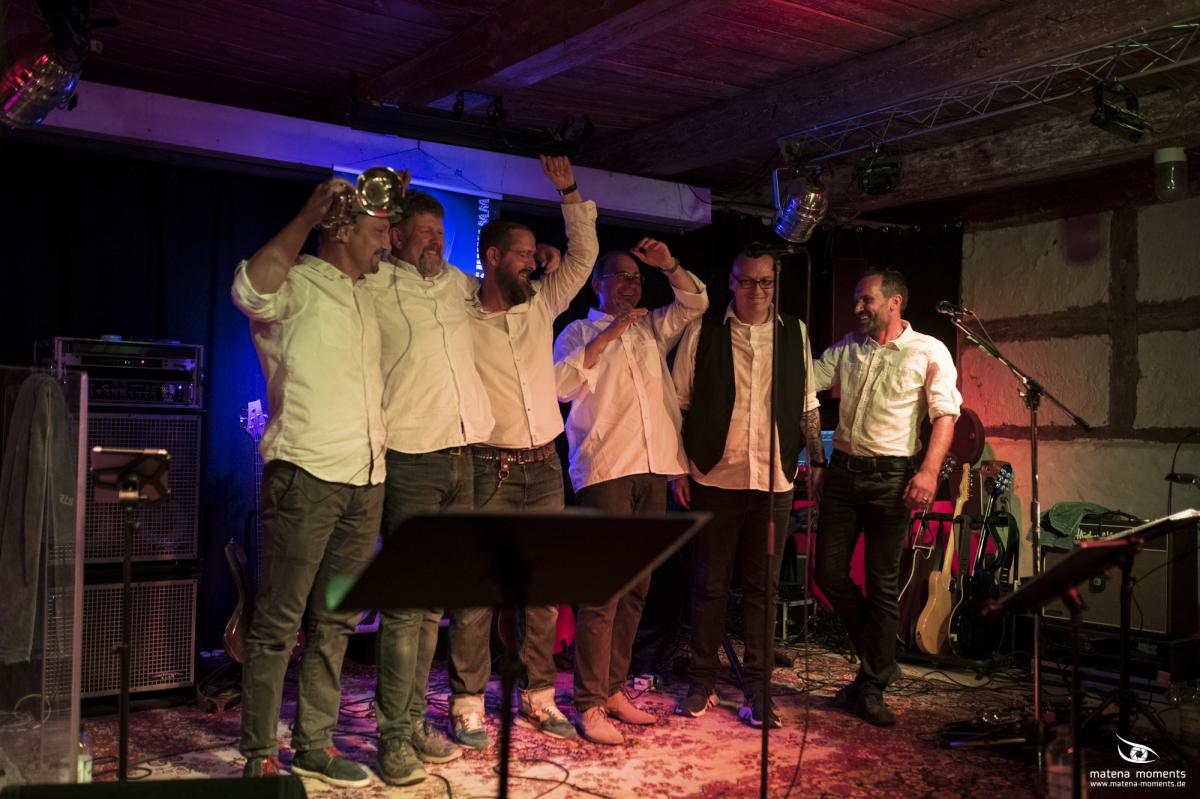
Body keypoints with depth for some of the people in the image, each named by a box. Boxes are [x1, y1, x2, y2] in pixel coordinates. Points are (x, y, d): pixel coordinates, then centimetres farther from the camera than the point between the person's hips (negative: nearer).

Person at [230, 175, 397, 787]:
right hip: (306, 476, -8)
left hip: (365, 480, 8)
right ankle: (259, 757, 7)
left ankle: (314, 745, 21)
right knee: (278, 623, -2)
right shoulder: (296, 284, -4)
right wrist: (310, 214, -18)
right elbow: (252, 290, -26)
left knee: (335, 623, 12)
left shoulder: (365, 294, 19)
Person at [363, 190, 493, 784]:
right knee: (406, 601, -6)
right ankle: (393, 737, 3)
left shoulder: (458, 284, 18)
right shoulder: (374, 286, -1)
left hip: (463, 458, 6)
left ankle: (415, 720, 20)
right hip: (411, 460, -6)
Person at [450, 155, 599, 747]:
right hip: (489, 471, -5)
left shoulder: (541, 305, 10)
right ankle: (468, 705, 6)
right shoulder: (458, 320, -4)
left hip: (544, 468, 5)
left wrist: (569, 192, 8)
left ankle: (539, 696, 18)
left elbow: (583, 255, 13)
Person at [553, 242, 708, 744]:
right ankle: (589, 705, -4)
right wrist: (608, 335, -12)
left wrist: (668, 265, 2)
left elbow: (696, 301, 18)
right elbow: (561, 382, -9)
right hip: (606, 471, -6)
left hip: (653, 471, 6)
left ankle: (614, 690, 17)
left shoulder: (652, 329, 21)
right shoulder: (580, 332, 7)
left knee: (635, 589, 8)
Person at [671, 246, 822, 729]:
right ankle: (702, 682, 19)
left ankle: (756, 687, 15)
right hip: (715, 477, -1)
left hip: (774, 480, 2)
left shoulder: (795, 334, 9)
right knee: (709, 584, 6)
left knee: (762, 585, 6)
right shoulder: (702, 333, 1)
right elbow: (679, 404, 3)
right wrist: (679, 469, -2)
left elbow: (808, 404, 15)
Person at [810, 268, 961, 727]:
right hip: (843, 470, 5)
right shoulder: (847, 348, 12)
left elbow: (945, 414, -8)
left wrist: (929, 471, -19)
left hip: (889, 476, -4)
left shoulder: (928, 352, -2)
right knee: (829, 573, 4)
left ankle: (871, 688, 12)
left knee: (882, 583, 1)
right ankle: (878, 657, 27)